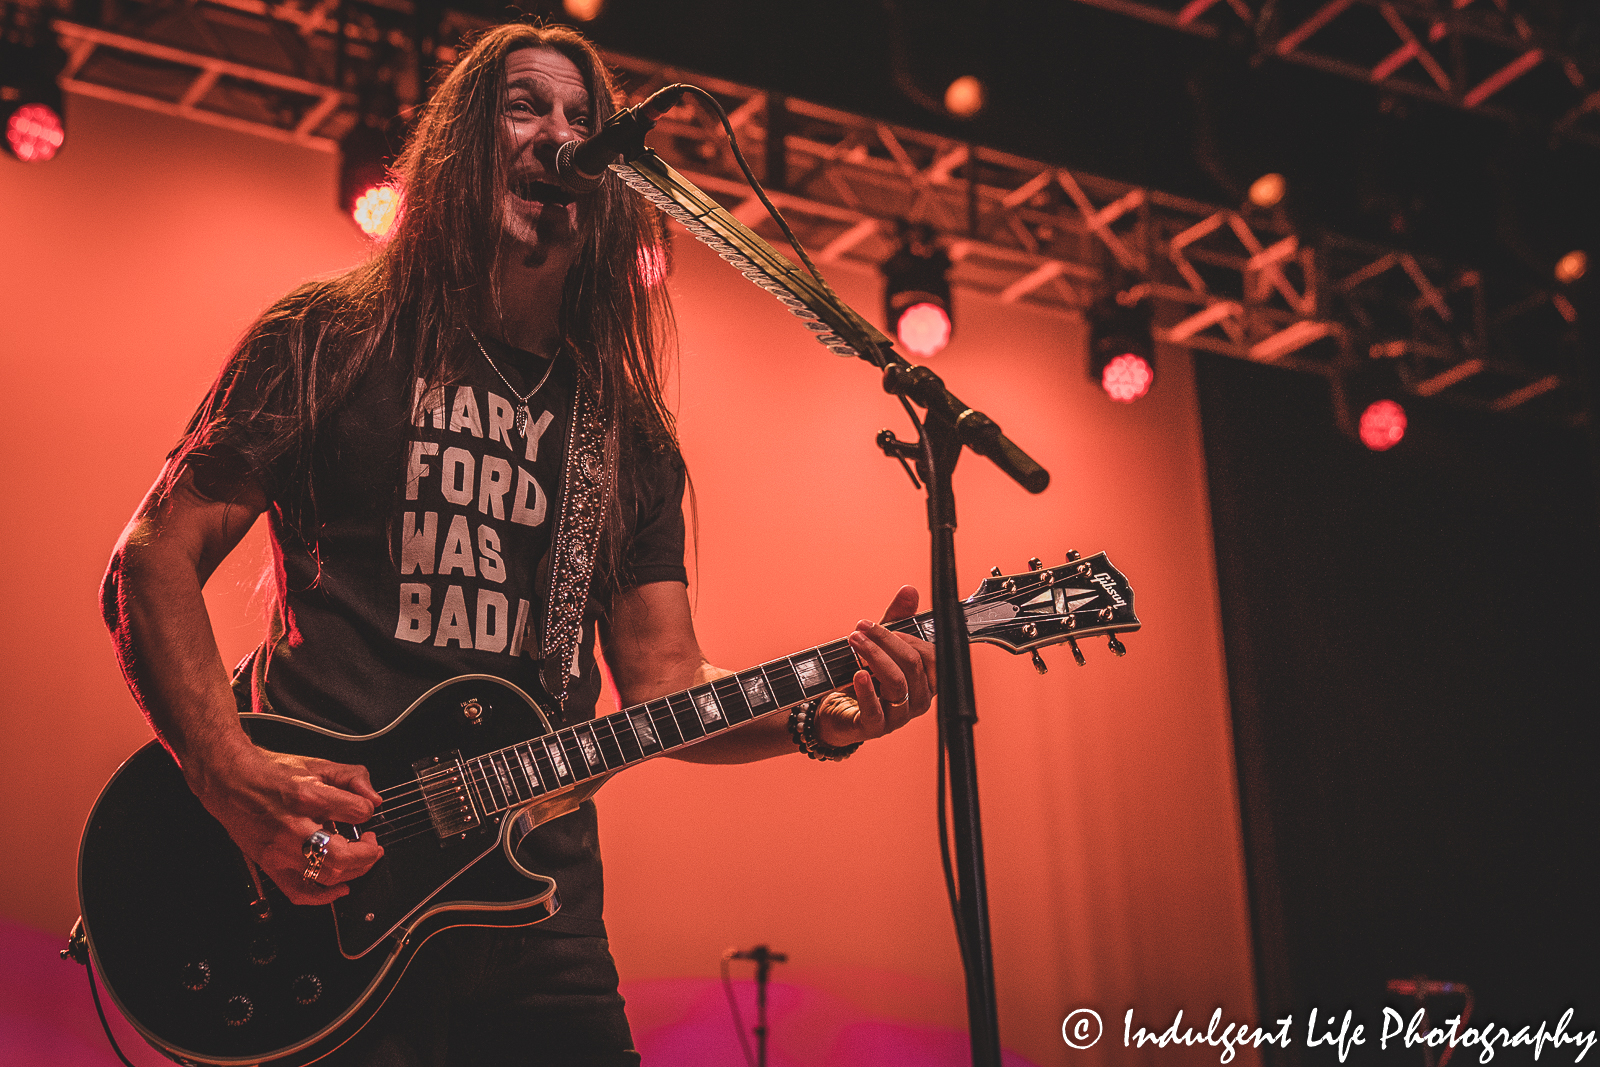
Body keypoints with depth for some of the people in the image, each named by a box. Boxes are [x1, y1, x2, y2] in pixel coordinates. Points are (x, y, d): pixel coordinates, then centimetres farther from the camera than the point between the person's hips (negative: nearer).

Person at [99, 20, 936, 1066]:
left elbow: (664, 683, 10)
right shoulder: (331, 340, 2)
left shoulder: (629, 430, 13)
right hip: (319, 896, -3)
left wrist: (823, 715, -10)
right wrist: (232, 775, -17)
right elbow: (154, 560, -2)